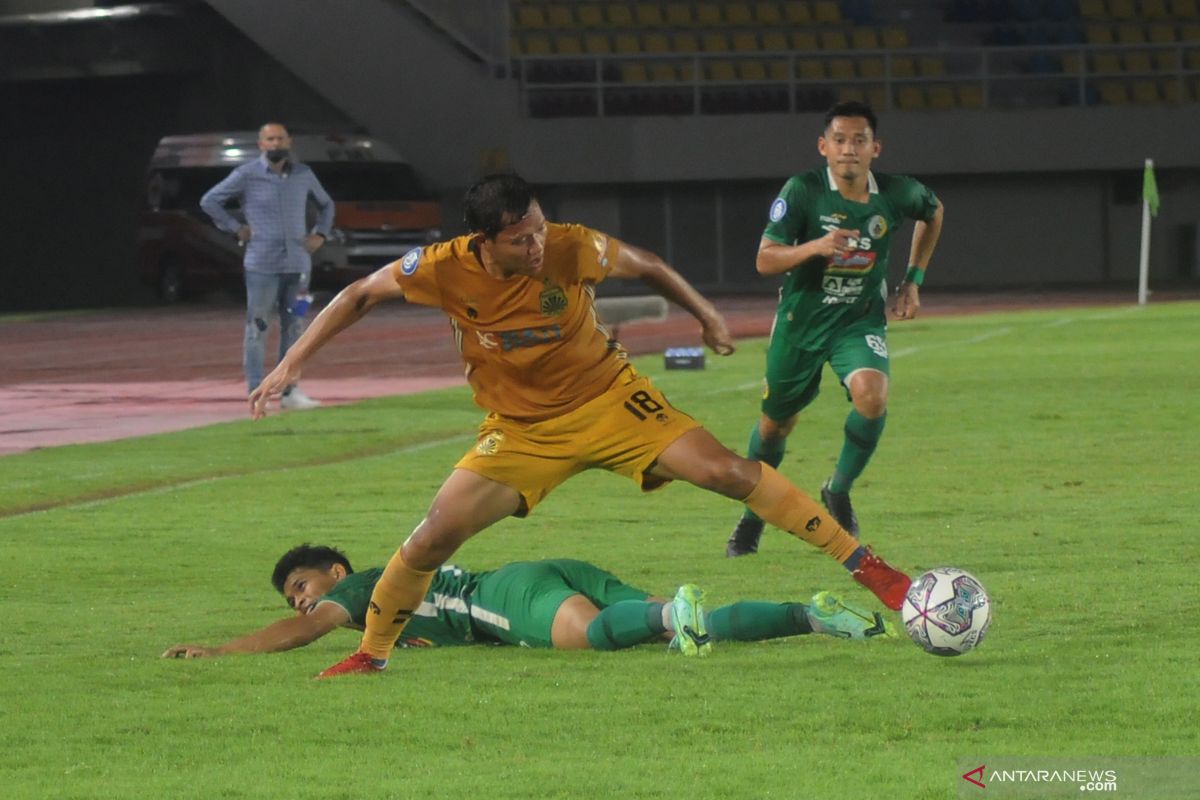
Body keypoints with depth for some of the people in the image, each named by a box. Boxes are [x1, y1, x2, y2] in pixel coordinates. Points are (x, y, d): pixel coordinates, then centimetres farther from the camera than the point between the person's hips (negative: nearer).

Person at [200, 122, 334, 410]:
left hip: (298, 264, 4)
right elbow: (209, 201, 0)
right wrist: (236, 229, -4)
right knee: (257, 328, -4)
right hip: (262, 264, -4)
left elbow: (325, 204, 25)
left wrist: (320, 234, 10)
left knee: (294, 328, 6)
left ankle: (289, 391, 12)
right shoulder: (247, 176, -4)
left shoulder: (303, 175, 9)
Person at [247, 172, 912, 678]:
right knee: (432, 539, -13)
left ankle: (864, 565, -7)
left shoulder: (571, 250, -22)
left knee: (730, 472, -14)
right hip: (520, 429, 1)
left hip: (608, 398, -1)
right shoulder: (447, 269, -21)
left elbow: (646, 266, -1)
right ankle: (370, 656, 9)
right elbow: (360, 295, -4)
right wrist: (291, 364, -8)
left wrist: (705, 315, 8)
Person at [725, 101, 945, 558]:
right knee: (775, 423, 13)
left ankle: (838, 493, -3)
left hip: (861, 320, 1)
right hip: (802, 319, 0)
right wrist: (815, 247, -38)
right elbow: (765, 260, -20)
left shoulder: (897, 195, -11)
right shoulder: (802, 192, -18)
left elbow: (934, 212, 14)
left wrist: (913, 280, 9)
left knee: (871, 395, -28)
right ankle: (752, 517, 39)